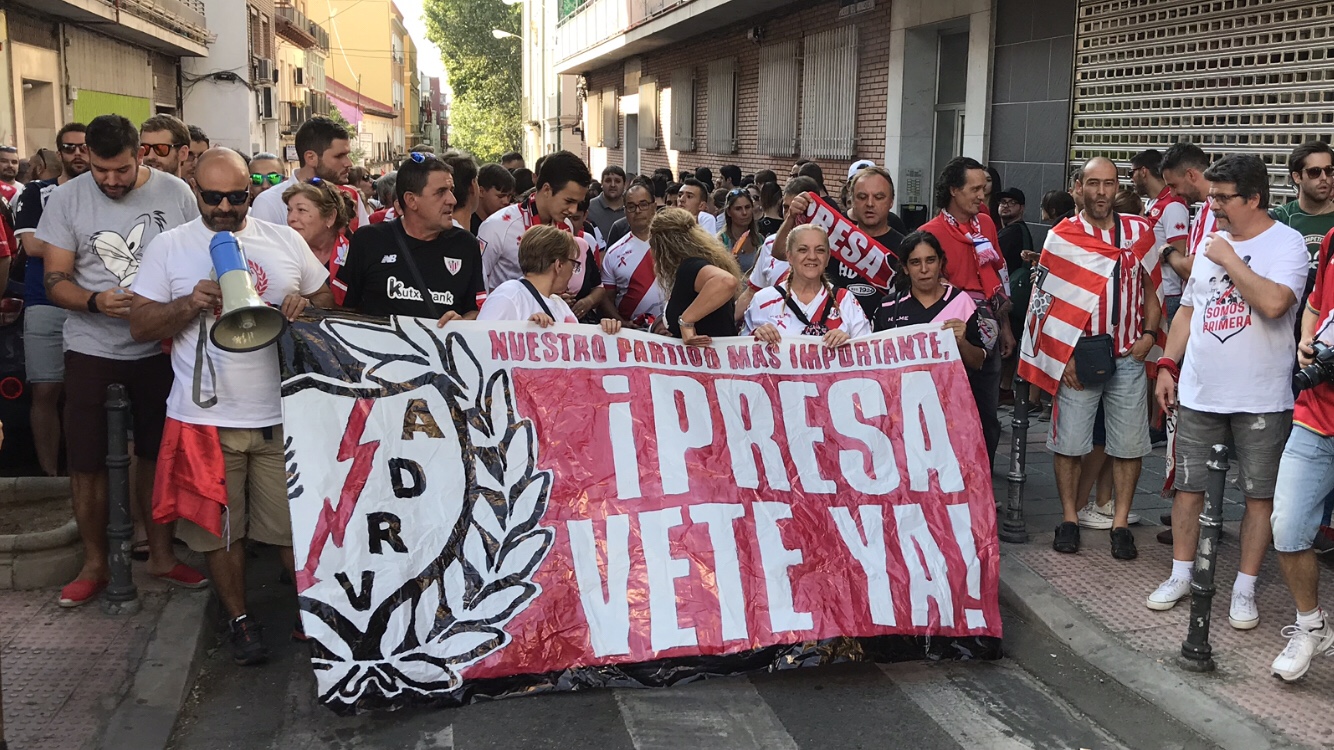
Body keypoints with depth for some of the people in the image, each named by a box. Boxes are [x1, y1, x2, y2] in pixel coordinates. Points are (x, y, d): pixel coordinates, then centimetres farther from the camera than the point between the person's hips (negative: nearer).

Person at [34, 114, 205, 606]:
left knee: (158, 454, 11)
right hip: (92, 351, 0)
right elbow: (55, 280, -4)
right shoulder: (67, 199, -4)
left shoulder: (176, 194, -3)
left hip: (161, 349, 1)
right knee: (87, 462, 5)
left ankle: (161, 554, 27)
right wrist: (96, 301, -23)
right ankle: (94, 563, 22)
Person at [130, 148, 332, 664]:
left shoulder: (285, 241, 6)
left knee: (294, 524, 5)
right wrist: (191, 303, -16)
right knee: (219, 528, 9)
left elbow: (327, 300, 15)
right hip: (206, 416, 0)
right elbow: (140, 326, 1)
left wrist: (305, 305, -8)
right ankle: (239, 618, 26)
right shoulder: (169, 247, 2)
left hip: (281, 414, 1)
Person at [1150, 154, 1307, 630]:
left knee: (1259, 494, 5)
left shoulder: (1286, 243, -9)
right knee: (1188, 486, 10)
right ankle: (1181, 576, 24)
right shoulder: (1210, 242, 11)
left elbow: (1274, 303, -28)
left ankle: (1245, 589, 16)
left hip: (1261, 400, -5)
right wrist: (1168, 365, 12)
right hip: (1199, 393, 5)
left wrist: (1230, 259, -17)